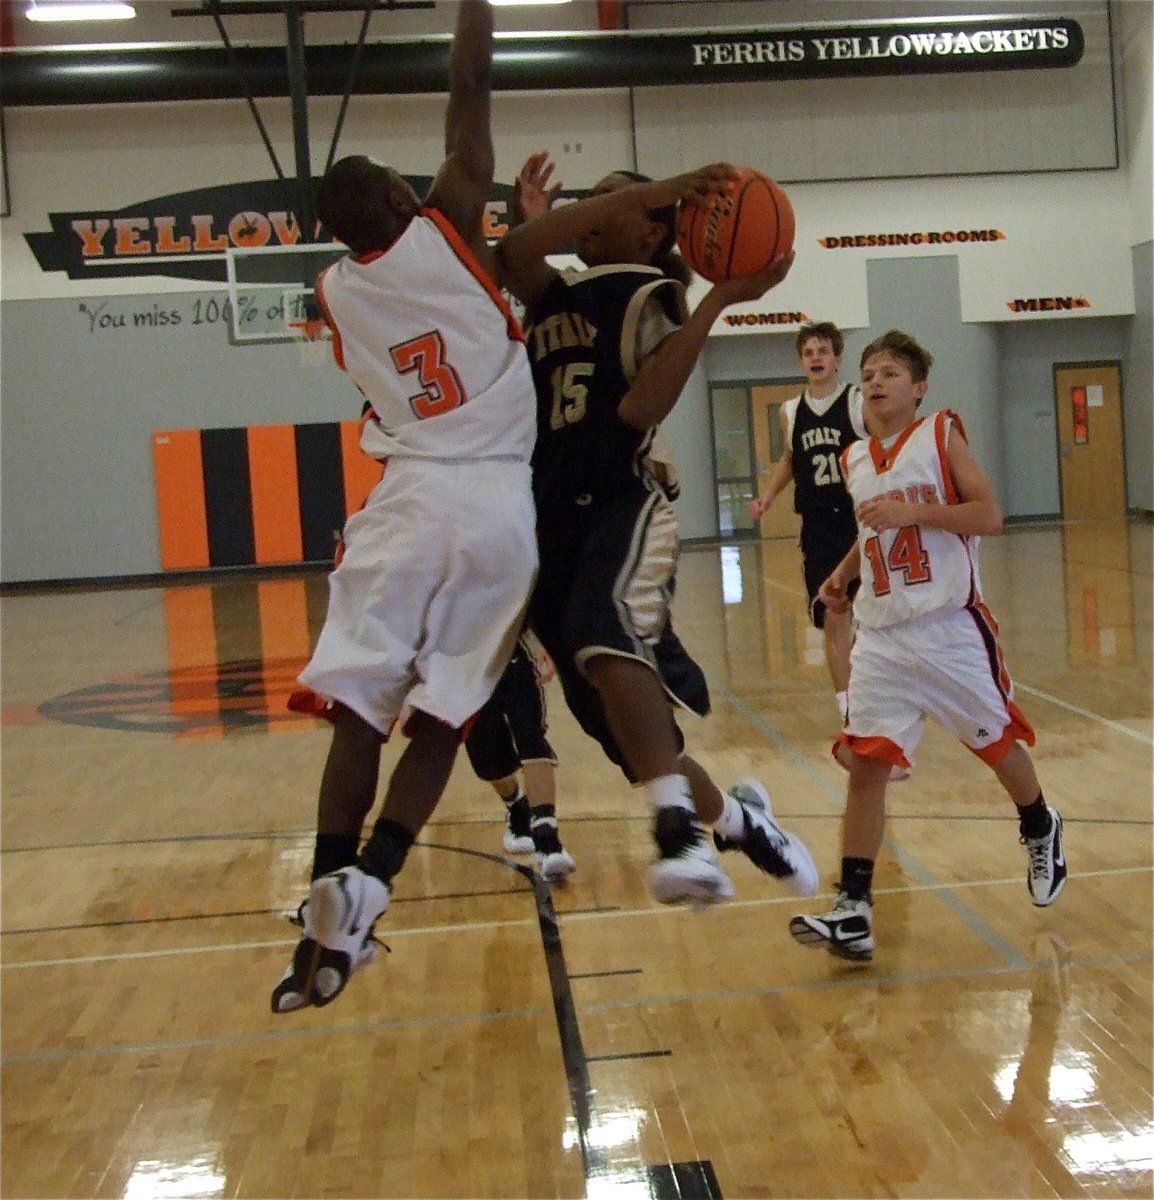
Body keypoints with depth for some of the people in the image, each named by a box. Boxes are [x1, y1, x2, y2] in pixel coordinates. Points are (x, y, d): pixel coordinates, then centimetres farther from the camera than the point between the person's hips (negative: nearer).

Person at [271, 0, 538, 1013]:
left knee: (357, 711, 2)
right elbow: (471, 89, 4)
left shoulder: (338, 293, 11)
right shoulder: (444, 237, 2)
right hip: (502, 510, -1)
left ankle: (334, 887, -14)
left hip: (410, 506, 1)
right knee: (439, 721, 3)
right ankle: (366, 888, -14)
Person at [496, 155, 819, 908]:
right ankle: (734, 817, 33)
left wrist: (719, 303, -18)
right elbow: (512, 253, -6)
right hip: (554, 524, 7)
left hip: (623, 508, -7)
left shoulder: (652, 295, 3)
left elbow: (640, 408, -17)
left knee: (604, 634, -39)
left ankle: (681, 829, -45)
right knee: (624, 725, 10)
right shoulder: (554, 296, 20)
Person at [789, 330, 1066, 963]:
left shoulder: (941, 434, -4)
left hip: (950, 627, -4)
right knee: (865, 762, -7)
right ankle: (853, 910, -8)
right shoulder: (854, 460, 10)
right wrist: (843, 572, 10)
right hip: (881, 635, 4)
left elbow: (989, 515, -11)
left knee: (997, 742, 14)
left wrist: (912, 512, -21)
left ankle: (1040, 831, 45)